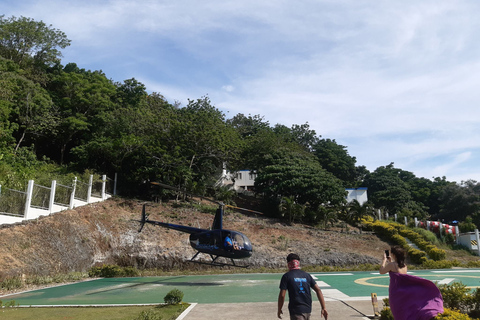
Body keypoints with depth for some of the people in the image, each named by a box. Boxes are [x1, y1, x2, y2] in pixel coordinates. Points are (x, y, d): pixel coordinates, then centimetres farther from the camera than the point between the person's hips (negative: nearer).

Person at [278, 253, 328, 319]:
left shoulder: (286, 276, -6)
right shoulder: (307, 275, 7)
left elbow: (282, 295, -10)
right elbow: (318, 290, 1)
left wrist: (279, 310, 3)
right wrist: (323, 308, 3)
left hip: (296, 311, -6)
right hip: (307, 309, 6)